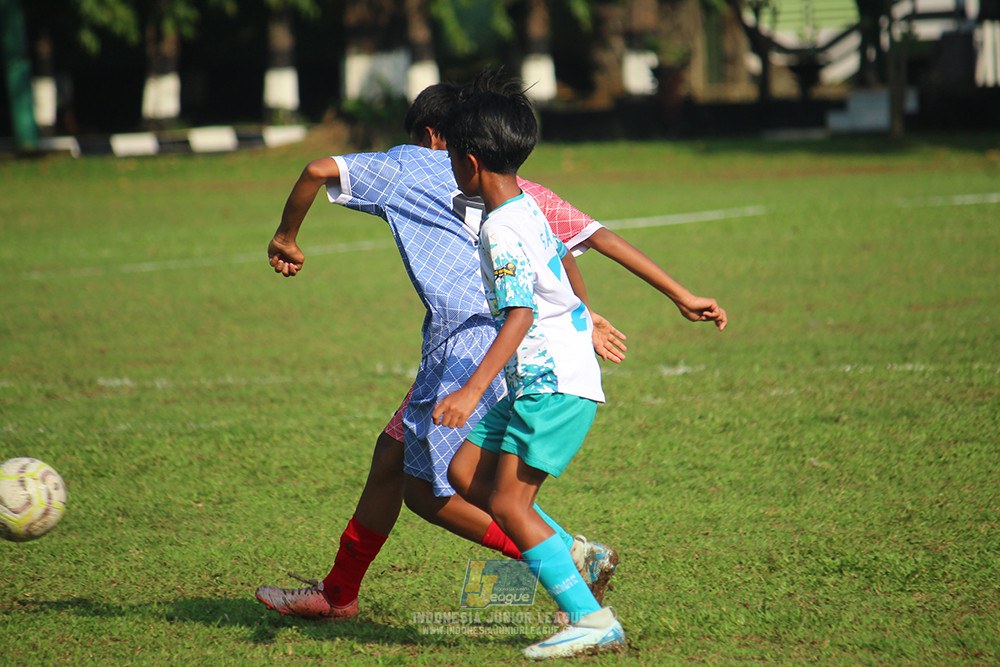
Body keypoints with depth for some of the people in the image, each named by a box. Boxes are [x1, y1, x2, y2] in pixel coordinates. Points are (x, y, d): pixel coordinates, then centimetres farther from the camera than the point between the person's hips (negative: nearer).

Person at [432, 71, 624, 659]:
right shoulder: (529, 207, 11)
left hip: (555, 383, -10)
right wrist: (584, 315, 48)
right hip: (543, 380, 10)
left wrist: (473, 391, -35)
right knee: (467, 474, 10)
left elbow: (520, 315, -28)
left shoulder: (503, 231, -18)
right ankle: (573, 558, 11)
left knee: (508, 501, -11)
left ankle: (593, 620, -12)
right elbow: (567, 258, 29)